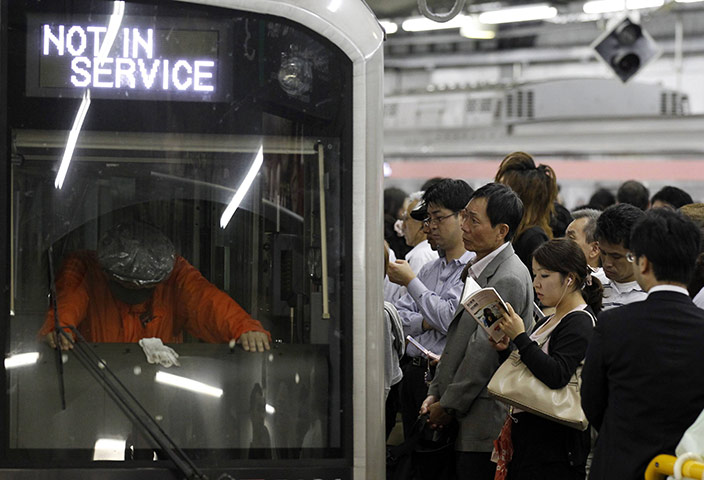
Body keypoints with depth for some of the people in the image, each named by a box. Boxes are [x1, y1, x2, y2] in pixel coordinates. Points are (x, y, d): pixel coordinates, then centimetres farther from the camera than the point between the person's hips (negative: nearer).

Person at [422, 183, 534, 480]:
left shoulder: (509, 280, -17)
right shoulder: (478, 270, 15)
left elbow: (484, 351, -17)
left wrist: (449, 405, -10)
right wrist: (436, 394, 10)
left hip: (486, 421, -9)